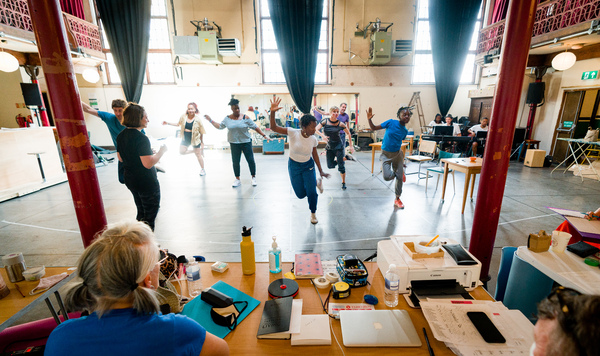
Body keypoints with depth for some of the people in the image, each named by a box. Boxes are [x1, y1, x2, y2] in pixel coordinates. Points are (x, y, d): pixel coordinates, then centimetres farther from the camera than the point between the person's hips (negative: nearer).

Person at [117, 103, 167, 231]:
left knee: (141, 212, 23)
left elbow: (120, 158, 15)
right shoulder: (141, 138, -23)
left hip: (130, 180, 9)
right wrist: (161, 151, -15)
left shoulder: (121, 136, 4)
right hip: (146, 182, -9)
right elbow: (148, 163, -28)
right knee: (150, 215, 6)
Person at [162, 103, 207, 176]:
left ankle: (202, 169, 21)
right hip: (185, 138, 4)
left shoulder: (197, 119, -15)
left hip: (195, 139, -4)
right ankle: (194, 151, 25)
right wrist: (167, 123, 8)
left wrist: (202, 143, -7)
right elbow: (178, 124, 14)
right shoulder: (183, 117, -5)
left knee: (198, 154, 5)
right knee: (181, 152, -1)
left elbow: (202, 132, -8)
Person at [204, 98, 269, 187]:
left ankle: (253, 177, 18)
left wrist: (264, 135, -8)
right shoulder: (227, 118, 3)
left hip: (246, 142, -2)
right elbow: (219, 126, 16)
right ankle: (237, 180, 20)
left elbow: (255, 127, -4)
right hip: (234, 144, 2)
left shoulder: (245, 118, -5)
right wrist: (210, 120, 13)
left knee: (250, 160, 0)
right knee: (235, 162, 5)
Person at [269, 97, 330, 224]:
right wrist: (272, 112, -44)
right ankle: (316, 182, 38)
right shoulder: (293, 133, -22)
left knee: (311, 192, -9)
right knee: (301, 194, 6)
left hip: (308, 166, 1)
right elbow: (274, 127, -27)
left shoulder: (313, 139, -13)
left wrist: (321, 171, 7)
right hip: (294, 166, -1)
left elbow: (315, 155, 2)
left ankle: (313, 214, 22)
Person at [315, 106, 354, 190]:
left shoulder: (340, 124, -11)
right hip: (329, 147, 3)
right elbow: (316, 129, -10)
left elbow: (348, 133, 1)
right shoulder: (325, 122, -7)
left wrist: (351, 145, -2)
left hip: (339, 146, -3)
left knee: (341, 165, -4)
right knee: (330, 166, 7)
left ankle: (343, 182, 14)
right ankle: (337, 160, 41)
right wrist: (322, 135, -28)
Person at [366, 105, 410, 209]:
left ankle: (397, 199, 23)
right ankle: (396, 173, 22)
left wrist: (402, 159, 14)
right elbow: (374, 128, -8)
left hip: (397, 154, 4)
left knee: (400, 177, 3)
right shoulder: (391, 122, -10)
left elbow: (399, 142, 12)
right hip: (386, 154, -3)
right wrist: (369, 119, -26)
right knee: (387, 176, -17)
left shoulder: (405, 131, 1)